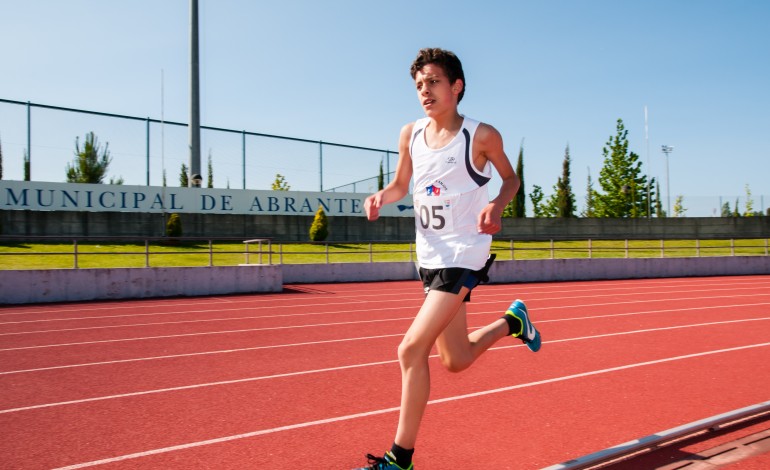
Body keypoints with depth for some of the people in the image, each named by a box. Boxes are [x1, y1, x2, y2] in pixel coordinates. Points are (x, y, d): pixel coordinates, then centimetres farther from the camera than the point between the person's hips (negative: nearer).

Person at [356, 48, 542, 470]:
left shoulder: (482, 136, -11)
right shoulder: (410, 134, 3)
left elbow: (511, 178, 4)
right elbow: (401, 185, 15)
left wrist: (496, 205, -17)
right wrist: (380, 197, -7)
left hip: (464, 257, -6)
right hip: (429, 258, 7)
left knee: (411, 349, -17)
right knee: (455, 361, 17)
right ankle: (512, 322, 45)